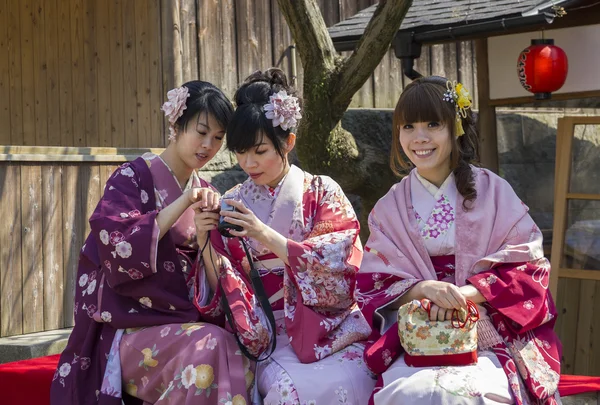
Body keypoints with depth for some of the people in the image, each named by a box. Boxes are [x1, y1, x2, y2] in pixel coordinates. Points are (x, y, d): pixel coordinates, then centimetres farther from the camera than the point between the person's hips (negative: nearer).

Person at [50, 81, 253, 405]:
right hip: (133, 327, -5)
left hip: (184, 322, 5)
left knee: (238, 352, -24)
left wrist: (206, 235, -12)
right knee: (210, 344, -31)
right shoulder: (134, 177, -2)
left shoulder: (205, 194, 13)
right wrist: (182, 204, -18)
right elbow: (119, 249, -17)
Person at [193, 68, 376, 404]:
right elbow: (220, 297, 6)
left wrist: (266, 236, -19)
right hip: (269, 338, 1)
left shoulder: (322, 192, 4)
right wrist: (206, 242, -13)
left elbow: (336, 267, -9)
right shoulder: (232, 205, 9)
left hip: (331, 330, 0)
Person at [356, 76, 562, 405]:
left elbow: (529, 267, -2)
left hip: (494, 338, -1)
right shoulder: (389, 208, 8)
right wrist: (422, 289, -17)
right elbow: (373, 288, 4)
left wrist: (464, 293, -17)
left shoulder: (492, 191, 2)